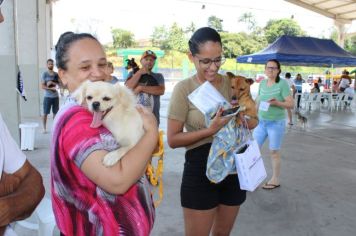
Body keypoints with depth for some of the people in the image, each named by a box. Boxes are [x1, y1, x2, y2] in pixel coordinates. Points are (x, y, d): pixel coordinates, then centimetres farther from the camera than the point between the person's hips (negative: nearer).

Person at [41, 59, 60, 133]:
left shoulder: (56, 74, 9)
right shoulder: (44, 74, -2)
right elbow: (43, 86, -8)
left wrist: (52, 83, -12)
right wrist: (51, 88, -18)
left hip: (55, 96, 3)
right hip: (47, 97, -3)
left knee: (55, 113, 7)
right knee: (45, 113, 0)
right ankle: (44, 128, 9)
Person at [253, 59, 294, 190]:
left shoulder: (283, 83, -11)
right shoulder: (262, 83, 5)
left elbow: (291, 104, -13)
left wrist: (277, 103, -28)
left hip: (276, 123, -5)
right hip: (261, 122, 5)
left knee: (274, 152, 5)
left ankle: (275, 180, 21)